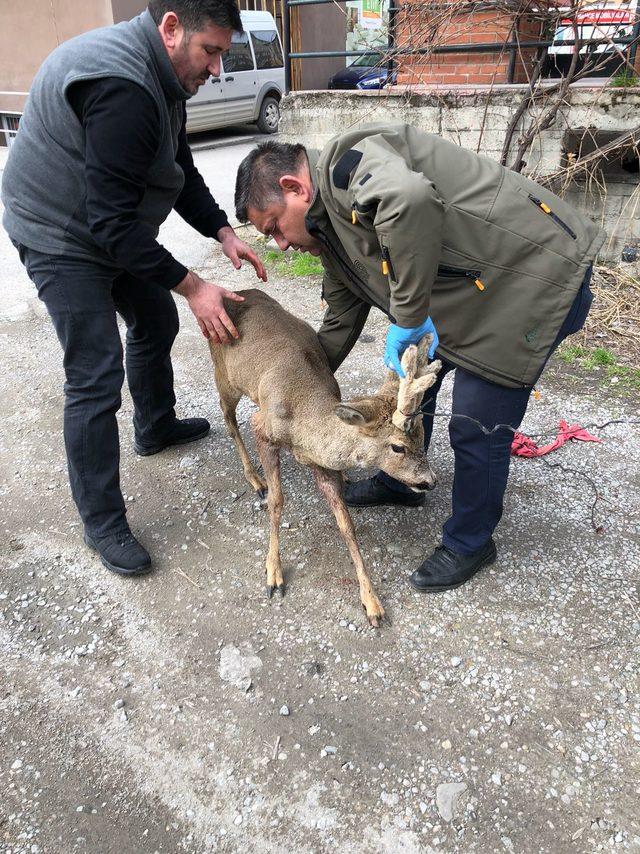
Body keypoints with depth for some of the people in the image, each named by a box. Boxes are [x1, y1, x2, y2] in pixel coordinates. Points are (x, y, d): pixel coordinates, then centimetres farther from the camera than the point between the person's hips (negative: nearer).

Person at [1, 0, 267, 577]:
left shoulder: (162, 76, 3)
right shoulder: (119, 87, -30)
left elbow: (181, 169, 11)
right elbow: (111, 220, -32)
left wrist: (224, 232, -2)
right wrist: (192, 286, -28)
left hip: (116, 227, 10)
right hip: (62, 237, -10)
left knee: (156, 323, 20)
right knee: (96, 377, -11)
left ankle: (156, 427, 44)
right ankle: (102, 522, 2)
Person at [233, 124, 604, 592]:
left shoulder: (350, 159, -21)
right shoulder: (332, 228, 9)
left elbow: (409, 199, -45)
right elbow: (341, 320, 19)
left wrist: (407, 316, -34)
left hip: (536, 278, -10)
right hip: (468, 293, 10)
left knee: (477, 428, -4)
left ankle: (470, 543, 20)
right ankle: (399, 483, 43)